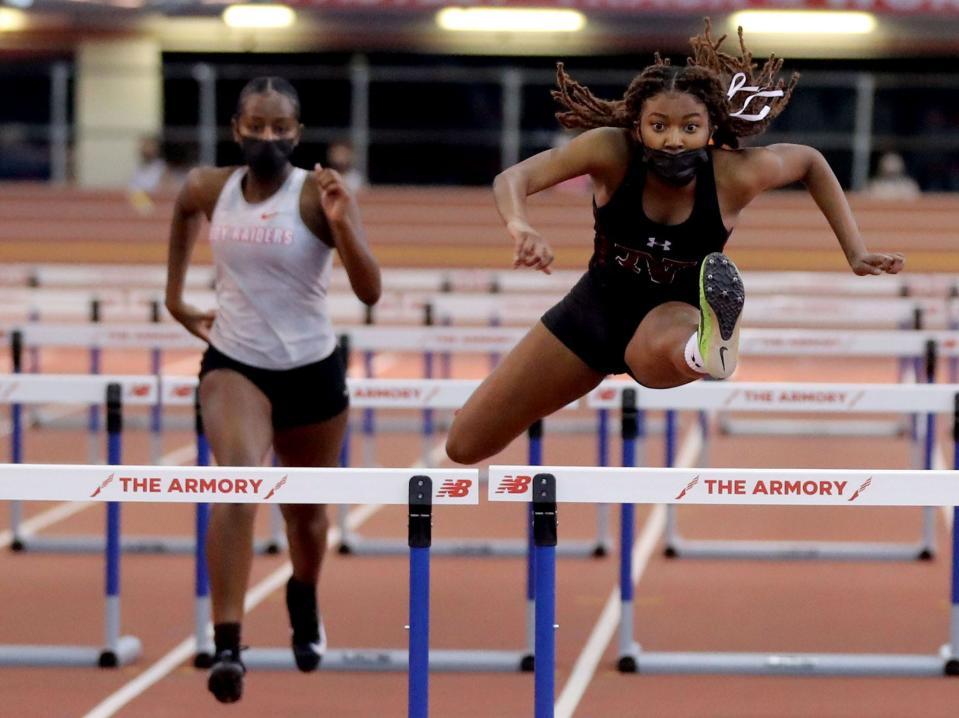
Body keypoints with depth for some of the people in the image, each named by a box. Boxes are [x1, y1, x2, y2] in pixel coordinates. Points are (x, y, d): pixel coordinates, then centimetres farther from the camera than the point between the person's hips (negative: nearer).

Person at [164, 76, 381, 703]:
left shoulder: (318, 195, -16)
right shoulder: (211, 188, -5)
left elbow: (371, 292, -23)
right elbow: (184, 210, 22)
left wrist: (342, 225, -37)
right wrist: (176, 297, 22)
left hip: (311, 370, 0)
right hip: (233, 364, 0)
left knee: (305, 509, 18)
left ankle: (304, 601, 54)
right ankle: (227, 647, -31)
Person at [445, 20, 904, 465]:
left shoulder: (735, 175, -22)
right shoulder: (611, 151, -24)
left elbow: (811, 162, -1)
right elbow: (513, 178, -31)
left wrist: (855, 253, -2)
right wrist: (521, 229, -54)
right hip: (596, 308, 3)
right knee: (465, 447, 7)